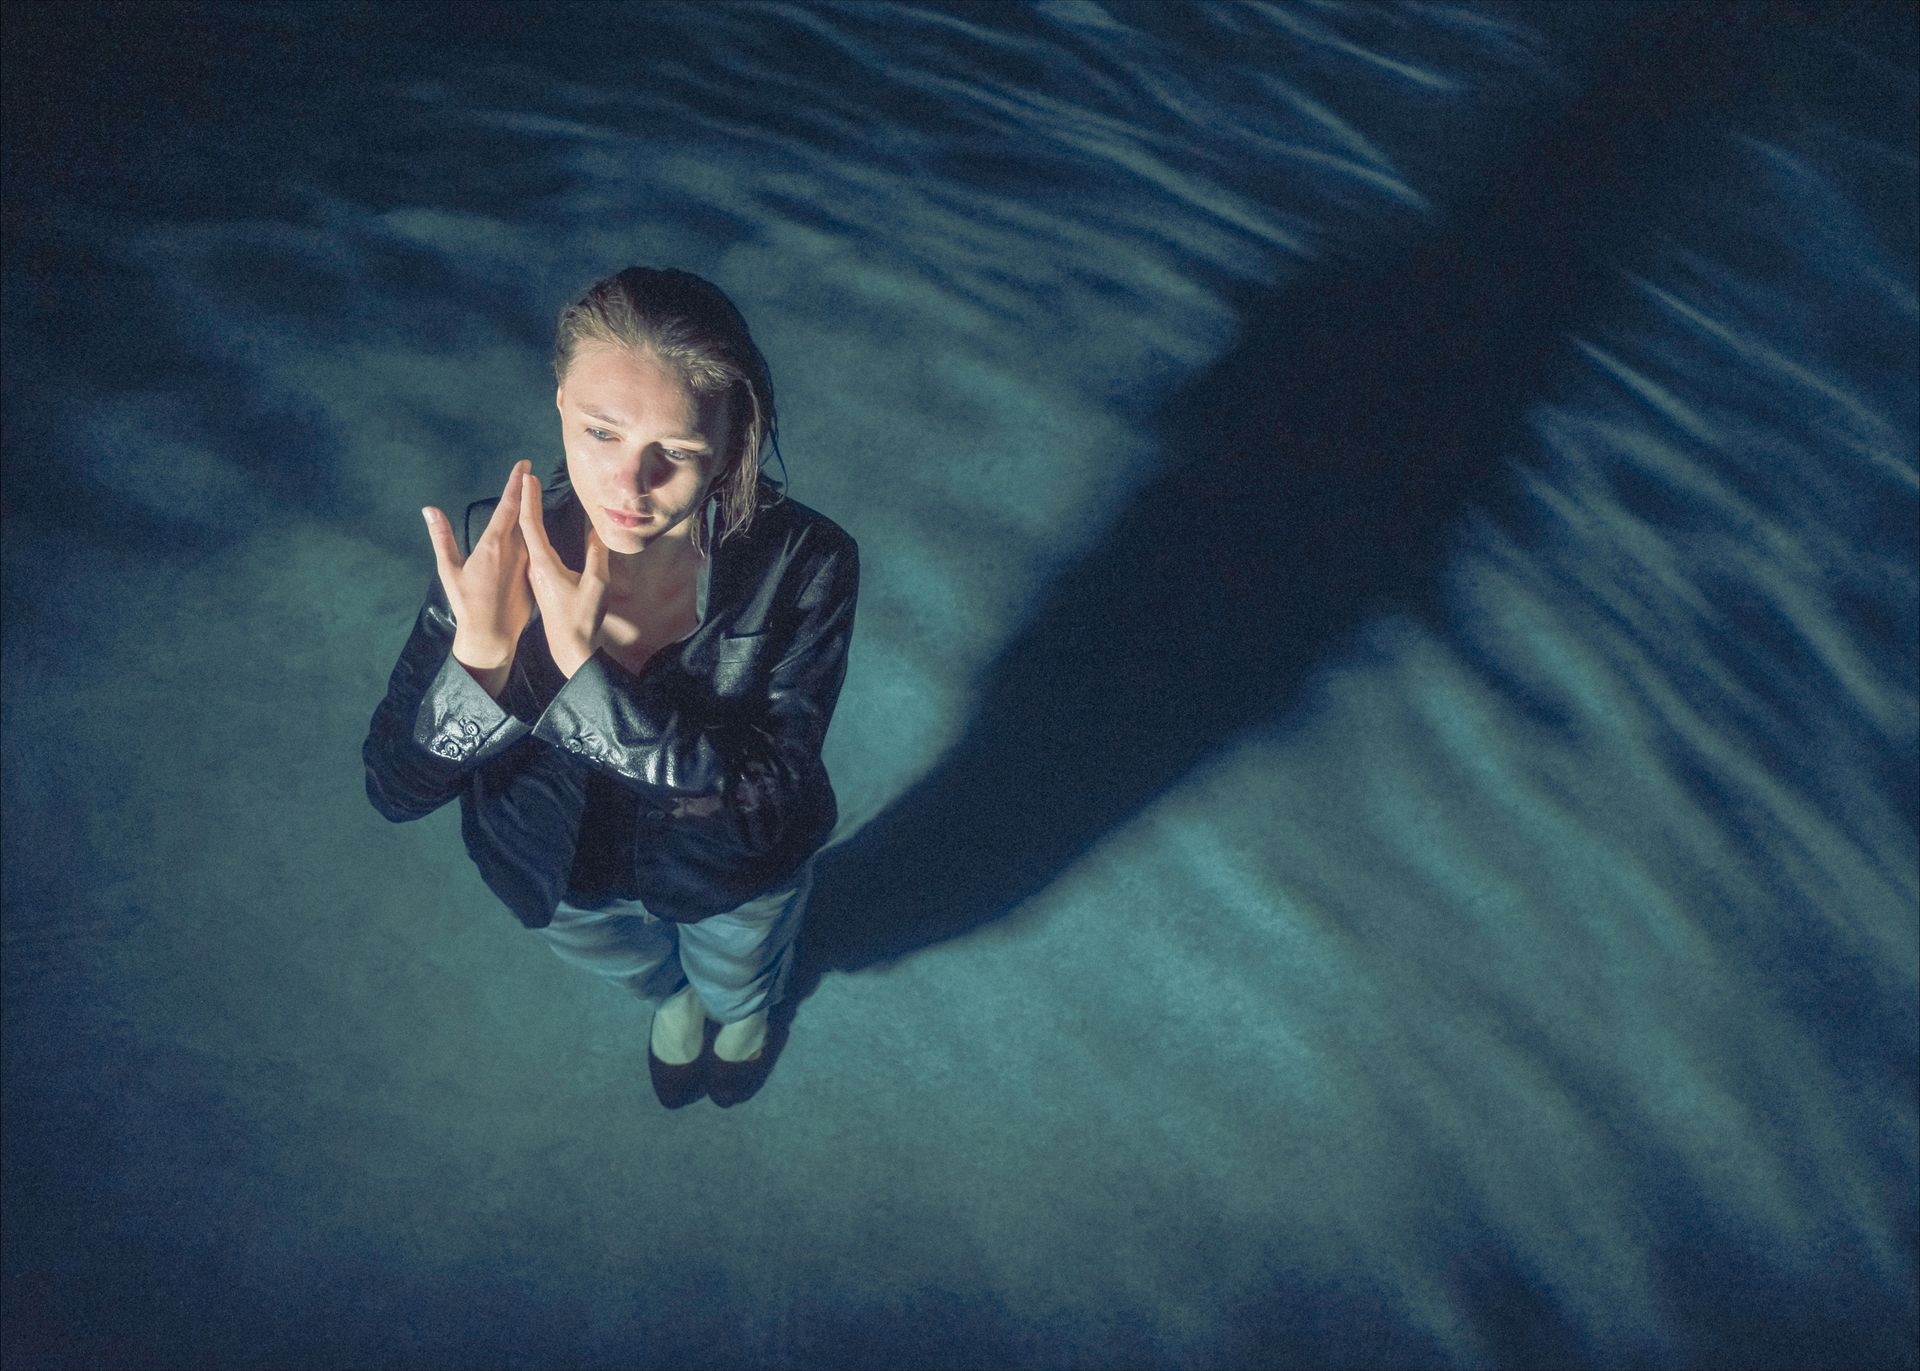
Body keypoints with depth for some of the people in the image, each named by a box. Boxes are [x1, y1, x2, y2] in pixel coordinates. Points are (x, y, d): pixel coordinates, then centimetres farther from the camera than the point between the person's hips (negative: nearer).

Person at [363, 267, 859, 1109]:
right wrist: (481, 650, -46)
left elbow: (764, 806, -37)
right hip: (567, 880, 2)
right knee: (641, 974, 36)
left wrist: (582, 664, -47)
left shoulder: (803, 566, -35)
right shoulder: (498, 553, -29)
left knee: (736, 986, 34)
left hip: (734, 879, -1)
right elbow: (395, 789, -26)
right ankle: (671, 1000, 74)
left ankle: (743, 1009, 73)